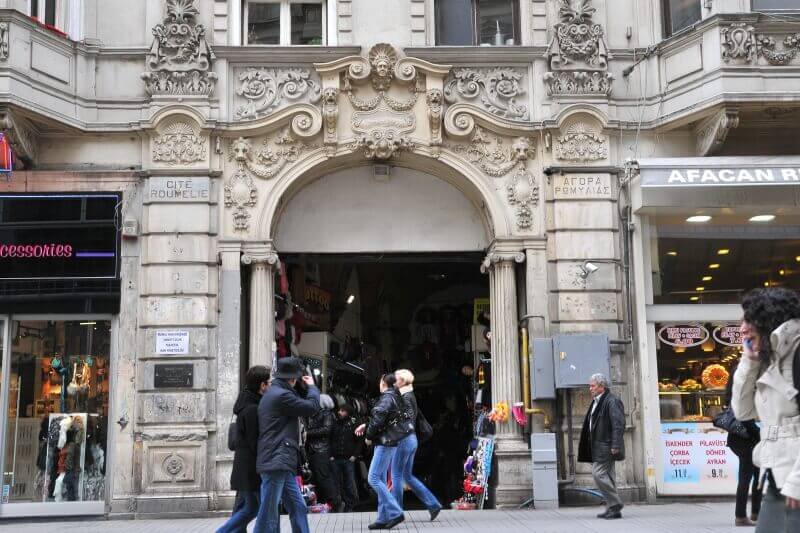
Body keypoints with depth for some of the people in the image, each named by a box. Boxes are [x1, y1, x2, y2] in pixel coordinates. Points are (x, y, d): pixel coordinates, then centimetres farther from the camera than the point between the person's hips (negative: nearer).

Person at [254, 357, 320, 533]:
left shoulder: (276, 393, 18)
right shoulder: (281, 395, -15)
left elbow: (300, 403, 28)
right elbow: (312, 407, -10)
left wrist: (303, 389, 18)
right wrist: (311, 386, 6)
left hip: (283, 462, 11)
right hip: (276, 461, -11)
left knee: (298, 508, 12)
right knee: (268, 513, -8)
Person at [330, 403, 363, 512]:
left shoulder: (353, 425, 3)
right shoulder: (335, 425, 8)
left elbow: (359, 441, 5)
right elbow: (329, 440, 10)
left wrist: (355, 455, -4)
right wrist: (331, 455, 2)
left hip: (348, 459, -2)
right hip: (336, 459, 2)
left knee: (350, 484, -2)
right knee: (338, 483, 4)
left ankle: (351, 505, 6)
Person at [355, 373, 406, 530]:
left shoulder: (387, 398, -14)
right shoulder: (395, 398, 16)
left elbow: (378, 419, -20)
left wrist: (369, 436, -7)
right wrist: (366, 426, 14)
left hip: (385, 442, -10)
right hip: (389, 442, 10)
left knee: (373, 479, -10)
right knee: (380, 480, 11)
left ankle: (395, 512, -11)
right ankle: (384, 518, 11)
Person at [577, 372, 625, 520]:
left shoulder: (612, 401, -12)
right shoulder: (596, 402, 17)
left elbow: (618, 424, -19)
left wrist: (615, 446, -23)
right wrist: (590, 445, 18)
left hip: (605, 446, -10)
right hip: (598, 446, 10)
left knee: (598, 473, -13)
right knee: (606, 475, 11)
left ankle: (615, 505, -6)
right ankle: (612, 508, 15)